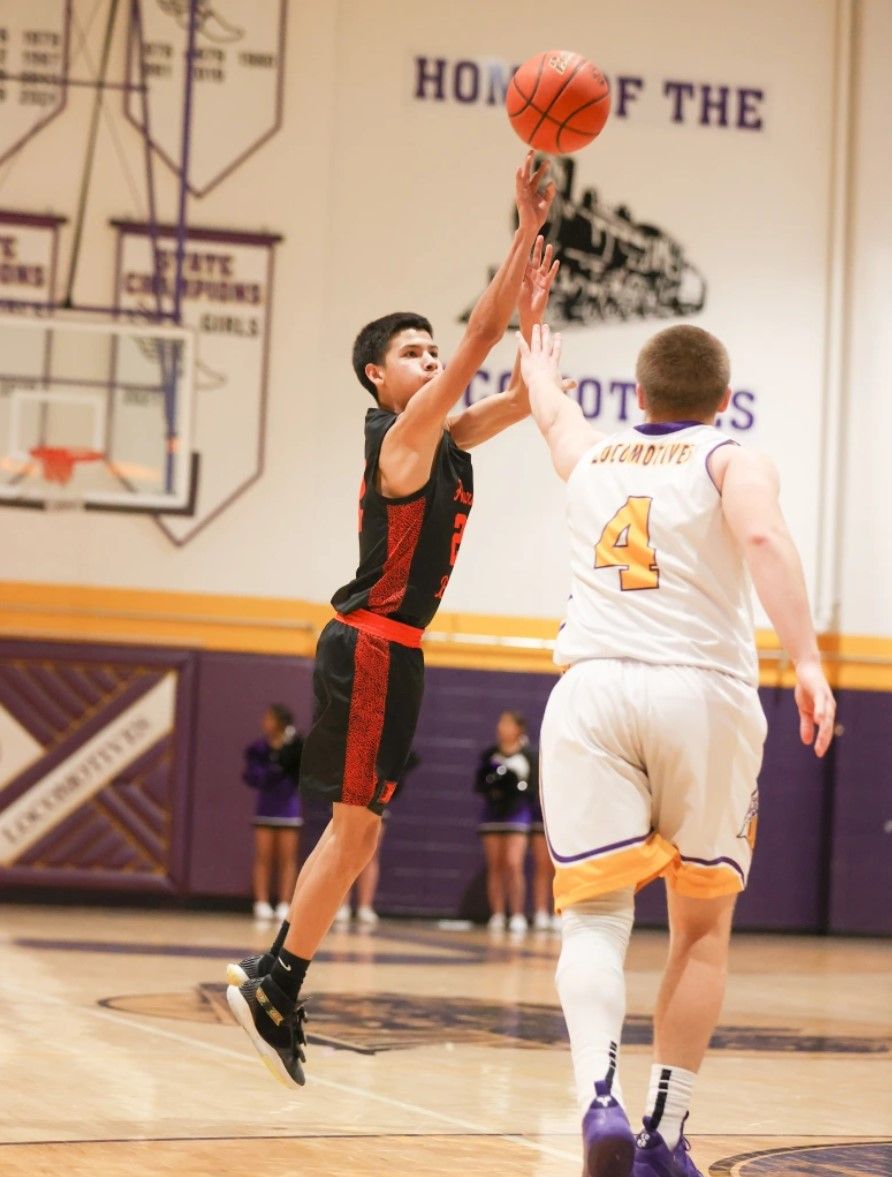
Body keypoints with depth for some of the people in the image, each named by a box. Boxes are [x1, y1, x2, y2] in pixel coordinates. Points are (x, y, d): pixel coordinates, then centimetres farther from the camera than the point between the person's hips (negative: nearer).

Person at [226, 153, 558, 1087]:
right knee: (354, 826, -9)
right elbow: (480, 339, -18)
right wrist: (528, 229, -18)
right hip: (373, 644, -10)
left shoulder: (447, 439, 14)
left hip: (390, 650, 10)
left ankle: (272, 982, 16)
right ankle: (275, 989, -5)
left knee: (357, 829, 12)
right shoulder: (404, 432, -11)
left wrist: (534, 309, 3)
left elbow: (528, 394, 17)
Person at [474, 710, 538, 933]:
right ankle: (497, 916, 10)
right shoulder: (489, 754, 5)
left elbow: (534, 787, -3)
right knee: (495, 867, 5)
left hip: (517, 813, -3)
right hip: (492, 814, 3)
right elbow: (478, 785, 4)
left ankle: (518, 916, -9)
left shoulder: (528, 756, -1)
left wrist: (517, 786, -21)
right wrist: (491, 783, -16)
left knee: (513, 865, -14)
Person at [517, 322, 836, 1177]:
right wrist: (806, 662, -19)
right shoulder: (731, 461, 10)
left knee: (595, 916, -3)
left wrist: (539, 366, 68)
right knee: (701, 927, 12)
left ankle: (598, 1094, -28)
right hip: (702, 690, -2)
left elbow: (551, 412, 46)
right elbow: (762, 539, -12)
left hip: (592, 690, 2)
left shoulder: (590, 457, 22)